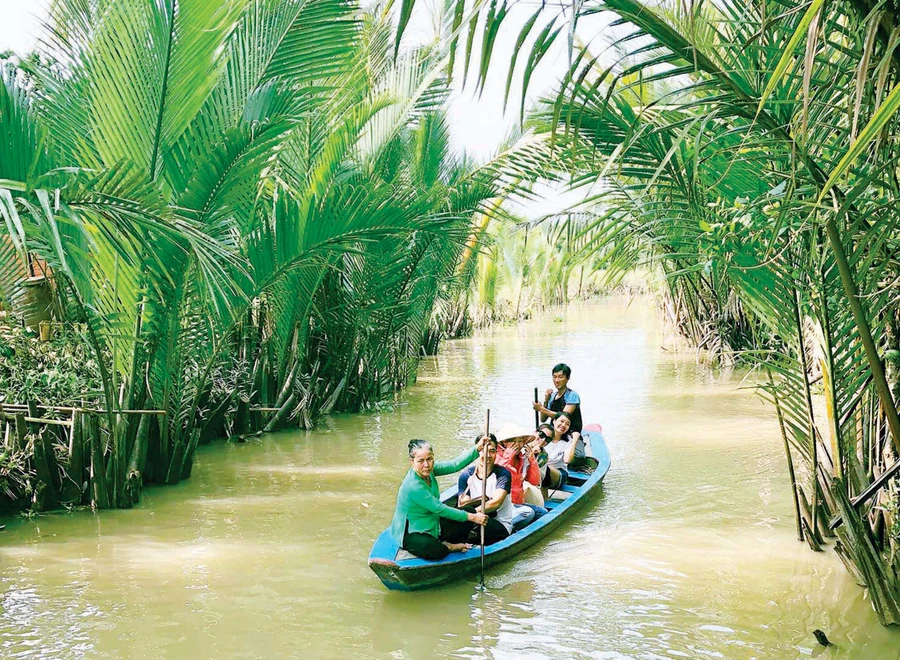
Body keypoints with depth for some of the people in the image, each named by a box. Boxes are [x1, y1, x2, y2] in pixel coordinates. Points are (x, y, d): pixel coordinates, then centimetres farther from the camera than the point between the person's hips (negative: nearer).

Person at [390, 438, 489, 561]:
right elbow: (440, 509, -25)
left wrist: (477, 448, -11)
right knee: (436, 551, -39)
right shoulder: (413, 486, -31)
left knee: (470, 512, 5)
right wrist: (471, 517, -19)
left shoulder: (428, 470, -7)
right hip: (410, 535, -9)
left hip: (432, 526, 9)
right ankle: (447, 547, -4)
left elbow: (454, 464, -2)